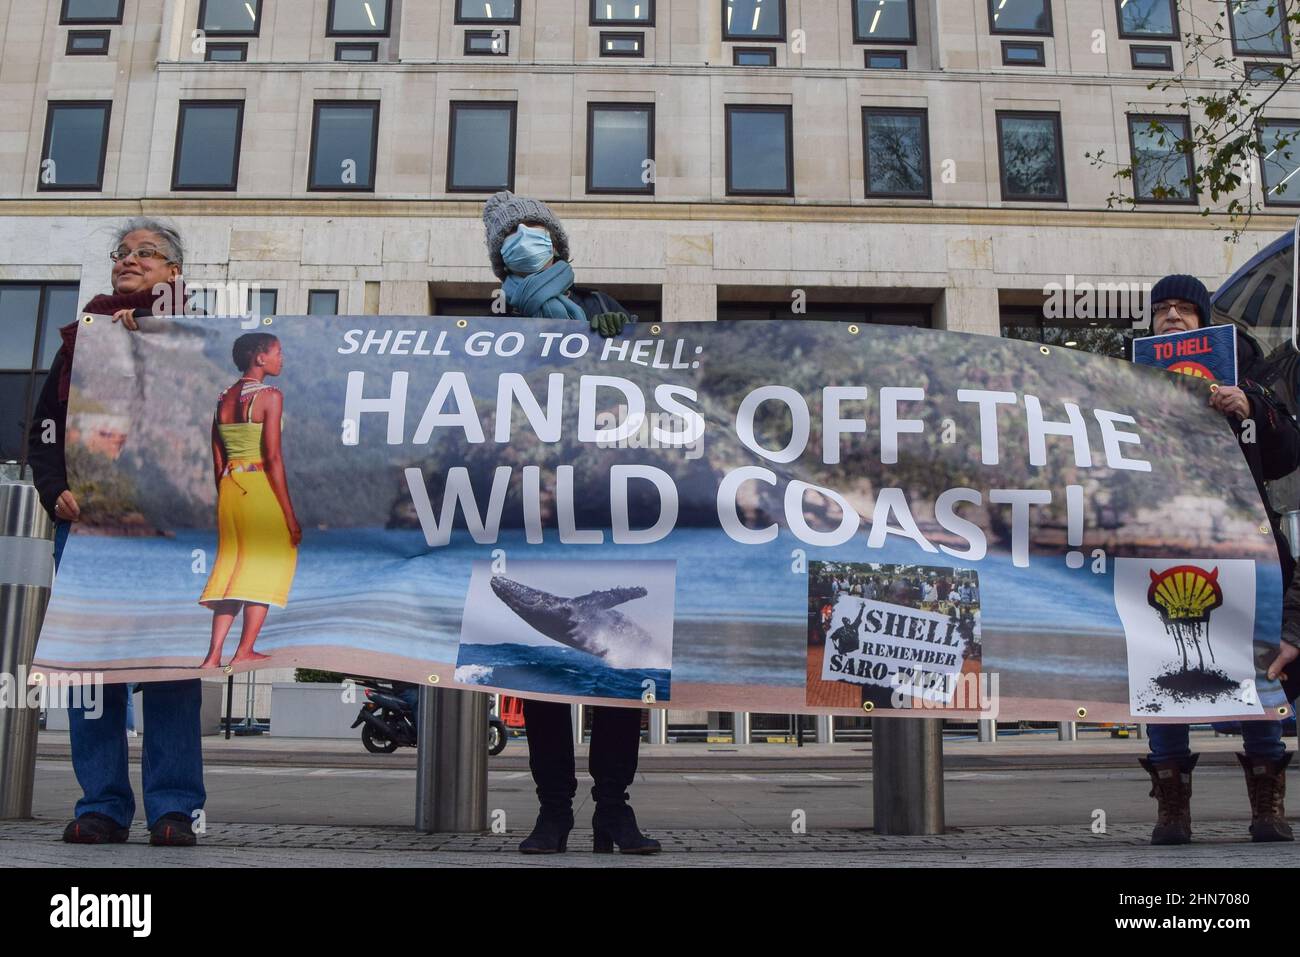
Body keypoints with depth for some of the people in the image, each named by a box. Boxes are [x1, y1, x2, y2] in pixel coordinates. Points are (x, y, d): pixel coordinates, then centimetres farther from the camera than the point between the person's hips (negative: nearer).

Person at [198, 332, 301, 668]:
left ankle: (213, 655, 6)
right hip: (261, 488, -7)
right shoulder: (270, 396, -8)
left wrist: (227, 504, 21)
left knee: (232, 567, 12)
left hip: (229, 489, 7)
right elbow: (272, 458, -15)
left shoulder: (223, 398, 13)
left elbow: (218, 463, 13)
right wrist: (290, 515, -13)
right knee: (267, 565, 4)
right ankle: (244, 652, 3)